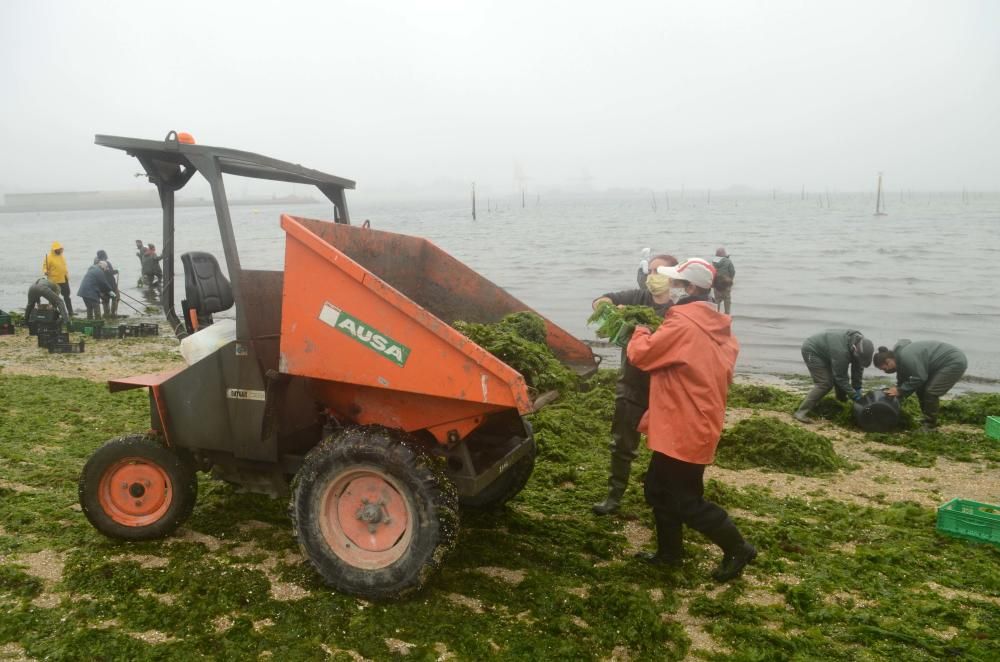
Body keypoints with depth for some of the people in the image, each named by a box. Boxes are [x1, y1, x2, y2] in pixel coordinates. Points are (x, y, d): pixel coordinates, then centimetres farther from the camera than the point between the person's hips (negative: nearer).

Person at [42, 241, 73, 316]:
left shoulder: (62, 256, 9)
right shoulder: (49, 257, -13)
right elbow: (45, 267, -12)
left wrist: (67, 275, 23)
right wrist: (46, 272, -33)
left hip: (64, 280, 8)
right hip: (55, 281, -8)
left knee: (67, 296, 15)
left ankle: (70, 312, 24)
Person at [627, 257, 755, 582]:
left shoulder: (682, 325, -21)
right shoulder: (714, 327, 10)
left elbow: (641, 354, -16)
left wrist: (641, 331, 2)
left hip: (684, 430, -10)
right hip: (695, 424, 10)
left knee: (686, 502, 2)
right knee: (659, 489, 18)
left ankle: (737, 549, 16)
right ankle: (669, 553, 30)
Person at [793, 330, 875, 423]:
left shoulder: (860, 343, -14)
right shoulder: (841, 351, -38)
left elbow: (858, 368, -3)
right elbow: (840, 377, -28)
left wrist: (857, 388, -2)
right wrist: (854, 396, -22)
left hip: (824, 351, 9)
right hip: (812, 351, -9)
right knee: (825, 384, -16)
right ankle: (801, 412, -16)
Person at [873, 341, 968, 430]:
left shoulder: (907, 357, -28)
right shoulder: (900, 358, 5)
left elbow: (919, 378, -29)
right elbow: (902, 380, 12)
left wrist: (900, 391, -22)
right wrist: (896, 391, 0)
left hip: (955, 363, -11)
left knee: (930, 392, -17)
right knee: (921, 390, 10)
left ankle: (930, 427, -8)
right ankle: (927, 422, 19)